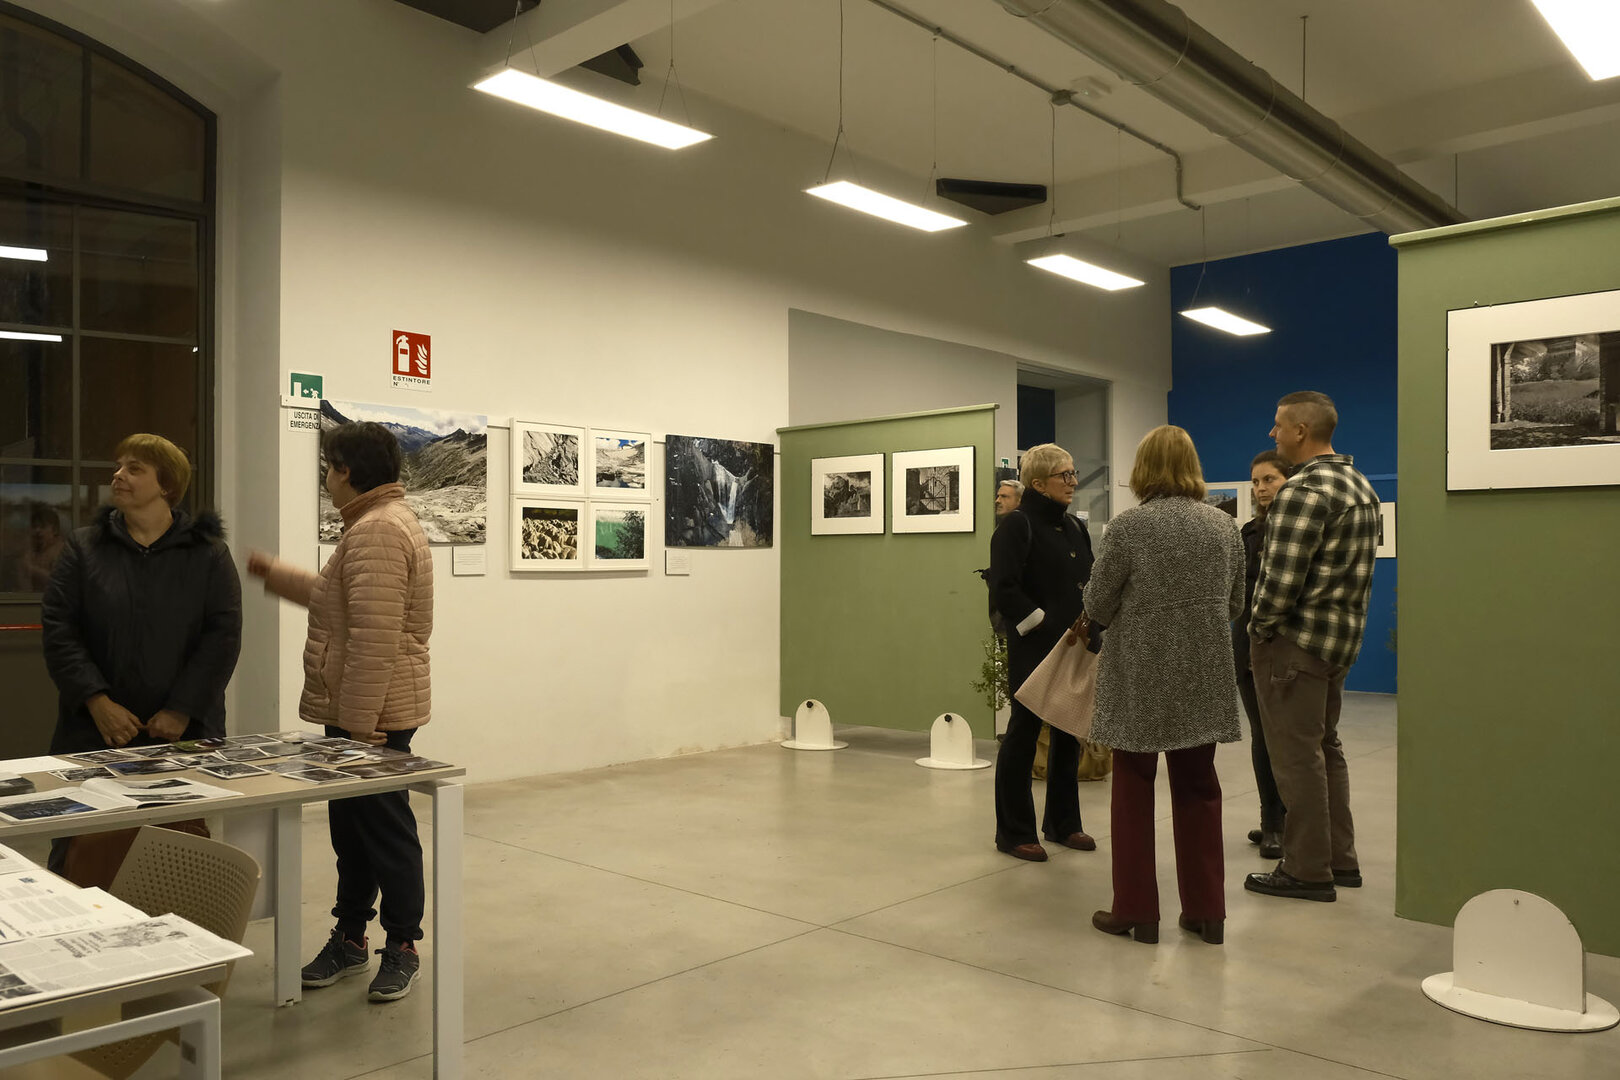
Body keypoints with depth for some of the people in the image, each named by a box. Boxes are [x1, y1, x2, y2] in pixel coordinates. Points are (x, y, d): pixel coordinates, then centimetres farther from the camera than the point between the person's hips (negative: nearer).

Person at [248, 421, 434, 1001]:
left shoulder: (376, 532, -20)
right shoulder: (383, 523, 17)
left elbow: (375, 639, -26)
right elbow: (338, 602, 32)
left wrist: (359, 725, -24)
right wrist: (274, 573, 37)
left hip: (374, 714, -11)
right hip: (357, 712, 11)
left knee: (384, 828, 2)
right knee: (352, 824, 18)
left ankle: (402, 948, 16)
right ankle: (350, 938, 32)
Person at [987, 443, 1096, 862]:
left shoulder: (1073, 526, 14)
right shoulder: (1017, 525, -10)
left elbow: (1088, 583, 19)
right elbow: (1004, 591, -17)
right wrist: (1046, 626, -18)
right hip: (1032, 650, -7)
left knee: (1069, 735, 14)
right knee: (1023, 735, 1)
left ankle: (1063, 823, 29)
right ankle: (1013, 832, 12)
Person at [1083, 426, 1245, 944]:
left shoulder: (1128, 526, -12)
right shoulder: (1224, 524, 2)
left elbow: (1097, 605, -7)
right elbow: (1235, 605, 10)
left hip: (1140, 678, -4)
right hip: (1203, 678, 4)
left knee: (1133, 791, 8)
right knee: (1198, 789, 13)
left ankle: (1135, 911, 13)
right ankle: (1206, 911, 20)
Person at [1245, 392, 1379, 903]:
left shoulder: (1303, 491, -19)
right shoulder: (1361, 486, 12)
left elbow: (1281, 580, -23)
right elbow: (1354, 570, 15)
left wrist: (1258, 629, -9)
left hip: (1296, 640, -10)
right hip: (1342, 634, 10)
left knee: (1297, 754, 0)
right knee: (1325, 747, 19)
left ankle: (1308, 871, 9)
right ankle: (1341, 859, 28)